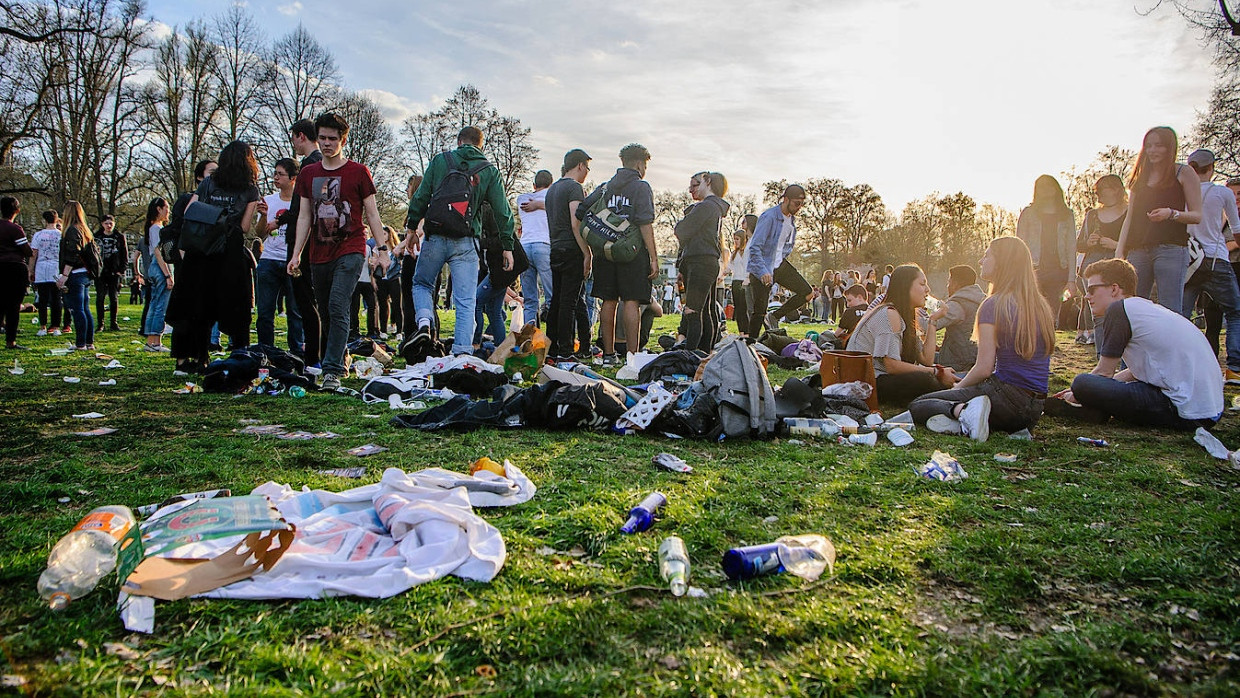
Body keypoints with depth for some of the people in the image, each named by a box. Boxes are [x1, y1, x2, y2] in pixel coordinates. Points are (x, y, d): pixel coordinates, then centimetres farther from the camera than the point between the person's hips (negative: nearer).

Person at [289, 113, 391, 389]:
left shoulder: (358, 172, 3)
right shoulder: (308, 174, 14)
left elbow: (371, 214, 5)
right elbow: (304, 217, 14)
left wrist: (382, 248, -4)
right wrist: (296, 254, 6)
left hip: (351, 251, -5)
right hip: (319, 255, 5)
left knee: (338, 306, -20)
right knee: (325, 314, 8)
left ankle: (333, 370, -21)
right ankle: (340, 362, 22)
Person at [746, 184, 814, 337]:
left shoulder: (792, 219, 6)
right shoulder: (769, 217, -20)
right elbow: (755, 247, -26)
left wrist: (781, 258, 13)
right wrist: (763, 271, -35)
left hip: (779, 265, 8)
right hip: (762, 268, -8)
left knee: (808, 293, 2)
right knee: (759, 312, -6)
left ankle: (774, 317, 11)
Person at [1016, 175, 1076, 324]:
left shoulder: (1067, 215, 13)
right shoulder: (1028, 213, 8)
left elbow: (1071, 246, 10)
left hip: (1058, 269, 2)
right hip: (1034, 269, -2)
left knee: (1053, 313, 2)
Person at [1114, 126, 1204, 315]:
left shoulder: (1184, 173, 7)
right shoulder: (1140, 178, 21)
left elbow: (1197, 215, 2)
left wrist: (1171, 213, -18)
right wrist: (1119, 252, 7)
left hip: (1171, 249, -5)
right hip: (1138, 250, 5)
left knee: (1170, 312, -11)